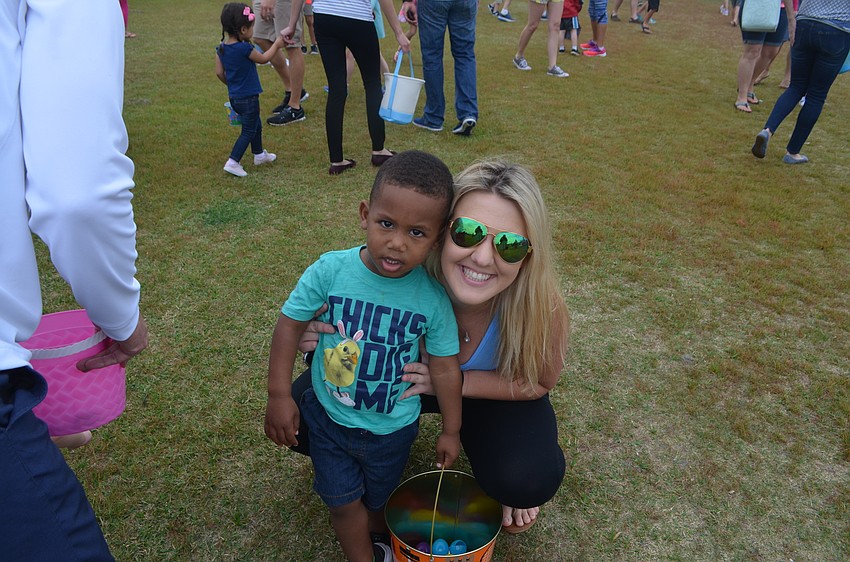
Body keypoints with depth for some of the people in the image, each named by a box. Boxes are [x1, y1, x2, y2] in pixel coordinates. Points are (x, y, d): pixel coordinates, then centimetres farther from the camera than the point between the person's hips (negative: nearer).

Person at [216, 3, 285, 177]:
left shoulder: (221, 48, -1)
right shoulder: (245, 48, -21)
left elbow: (219, 72, 4)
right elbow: (263, 58, -5)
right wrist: (276, 44, 9)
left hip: (234, 97, 8)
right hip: (248, 98, -8)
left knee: (256, 125, 25)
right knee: (248, 132, 2)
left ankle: (259, 155, 40)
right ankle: (232, 163, -4)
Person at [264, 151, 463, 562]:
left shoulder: (433, 299, -22)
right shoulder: (331, 270, -24)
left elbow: (444, 366, -10)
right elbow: (290, 323, -11)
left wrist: (451, 430, 1)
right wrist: (279, 396, -12)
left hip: (392, 428, 1)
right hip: (329, 416, 0)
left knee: (379, 502, 25)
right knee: (344, 503, 15)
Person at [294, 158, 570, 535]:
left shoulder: (540, 306, -34)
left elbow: (539, 382, -16)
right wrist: (318, 339, -36)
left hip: (499, 394, -1)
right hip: (409, 376, 2)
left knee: (530, 480, -29)